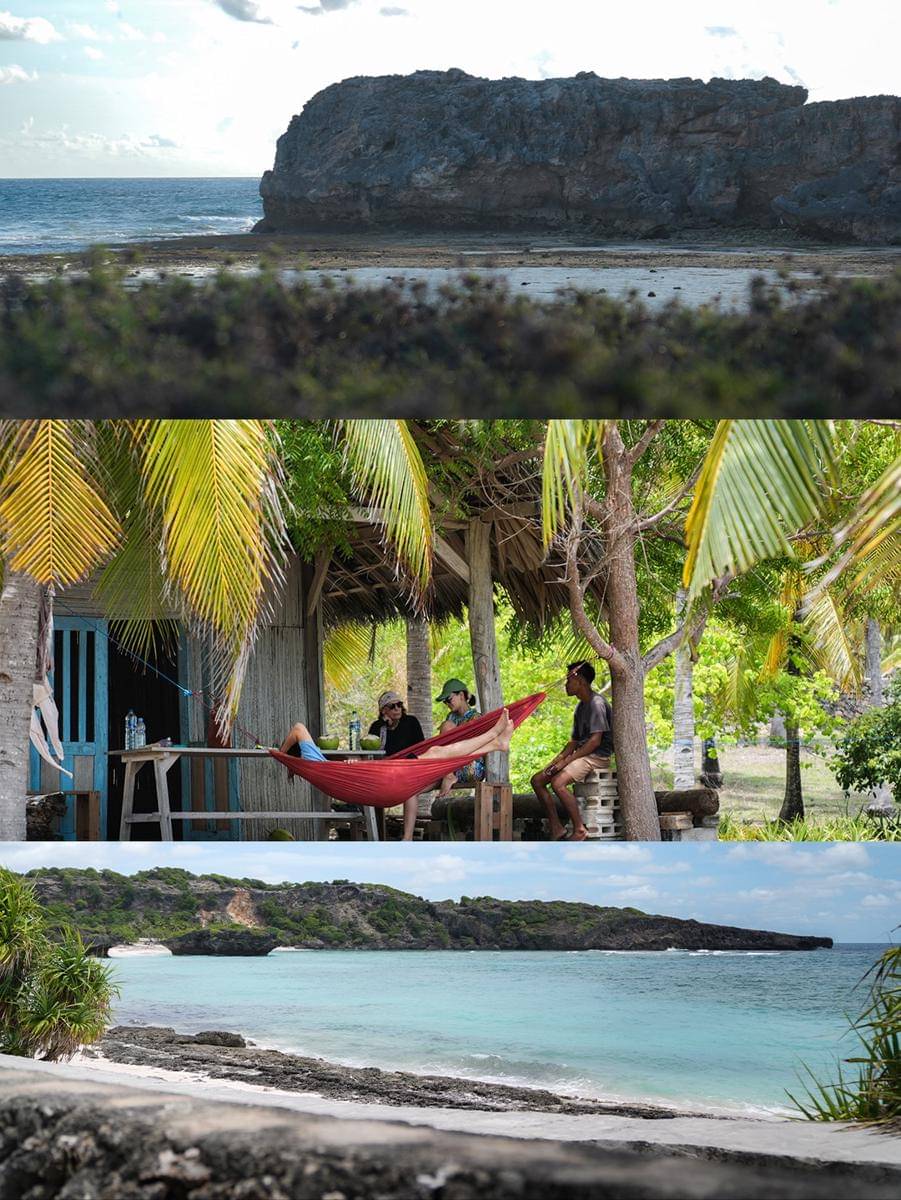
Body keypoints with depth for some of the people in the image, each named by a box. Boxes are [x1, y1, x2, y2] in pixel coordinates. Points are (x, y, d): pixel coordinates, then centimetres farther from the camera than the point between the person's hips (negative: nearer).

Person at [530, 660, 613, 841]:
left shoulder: (597, 704, -14)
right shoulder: (581, 707, 17)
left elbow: (595, 740, -21)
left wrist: (566, 761, -20)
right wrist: (555, 761, 5)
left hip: (597, 757, -10)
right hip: (582, 755, 10)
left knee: (558, 782, -31)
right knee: (537, 780, 1)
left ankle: (580, 830, -22)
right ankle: (556, 828, -2)